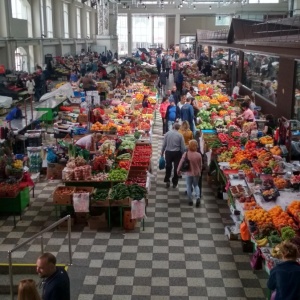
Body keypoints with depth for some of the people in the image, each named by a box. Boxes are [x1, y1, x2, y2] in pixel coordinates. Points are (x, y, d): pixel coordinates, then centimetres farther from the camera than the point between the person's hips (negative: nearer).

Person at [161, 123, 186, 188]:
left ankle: (167, 180, 9)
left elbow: (164, 144, -1)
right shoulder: (180, 135, -8)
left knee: (168, 167, 16)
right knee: (176, 167, 9)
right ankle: (174, 183, 15)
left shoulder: (167, 134, -5)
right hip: (177, 153, -1)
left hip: (168, 152, 1)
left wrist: (162, 152, 9)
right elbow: (182, 147, -6)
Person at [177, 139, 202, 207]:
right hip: (196, 173, 2)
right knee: (196, 185, 20)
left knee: (189, 186, 14)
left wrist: (178, 170, 7)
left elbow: (181, 163, -8)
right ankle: (198, 197, -1)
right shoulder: (199, 155, -11)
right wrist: (200, 172, 16)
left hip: (189, 173, -2)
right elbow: (200, 165, -1)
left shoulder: (186, 154, -14)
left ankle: (190, 200, 18)